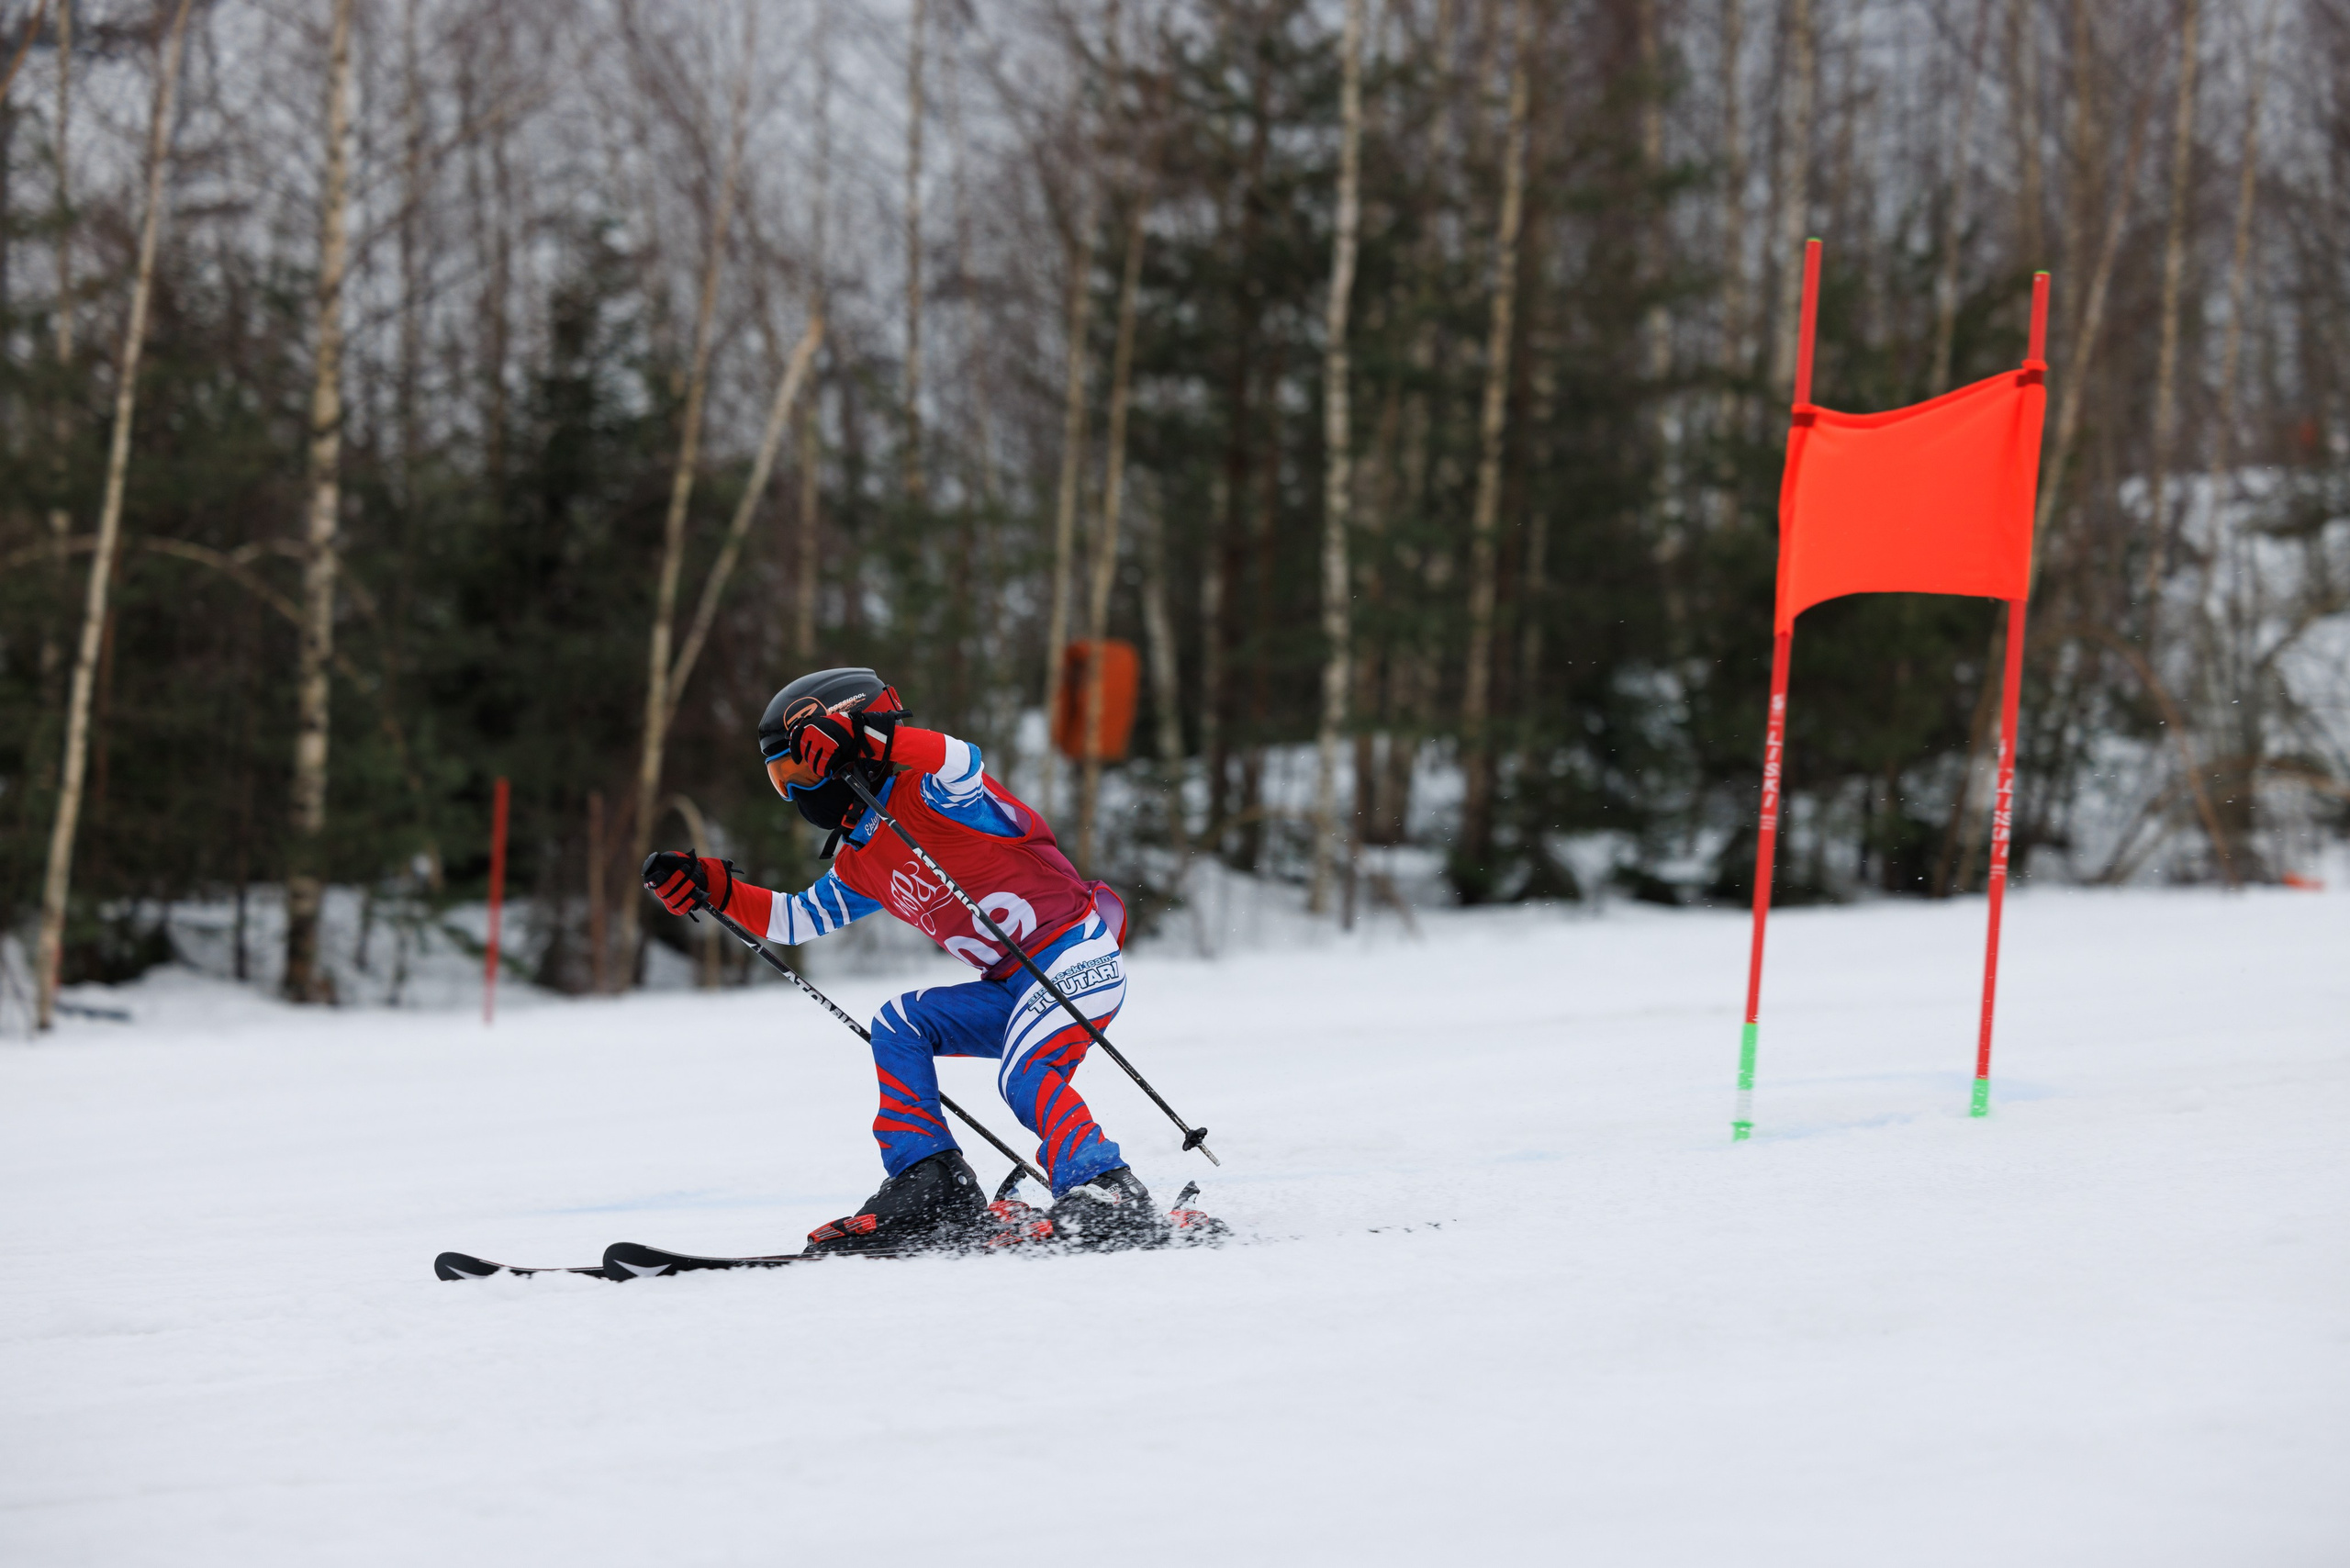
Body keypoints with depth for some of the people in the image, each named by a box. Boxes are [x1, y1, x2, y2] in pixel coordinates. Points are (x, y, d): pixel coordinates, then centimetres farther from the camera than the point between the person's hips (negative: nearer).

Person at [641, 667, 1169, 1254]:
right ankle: (931, 1184, -2)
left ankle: (1113, 1206, -25)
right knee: (898, 1024, 4)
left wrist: (865, 738, -42)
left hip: (1081, 953, -9)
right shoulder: (859, 862, 17)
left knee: (1026, 1079, -26)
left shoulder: (927, 789, -10)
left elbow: (963, 763, -33)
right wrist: (711, 888, 17)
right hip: (1014, 986, 9)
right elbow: (798, 918, 27)